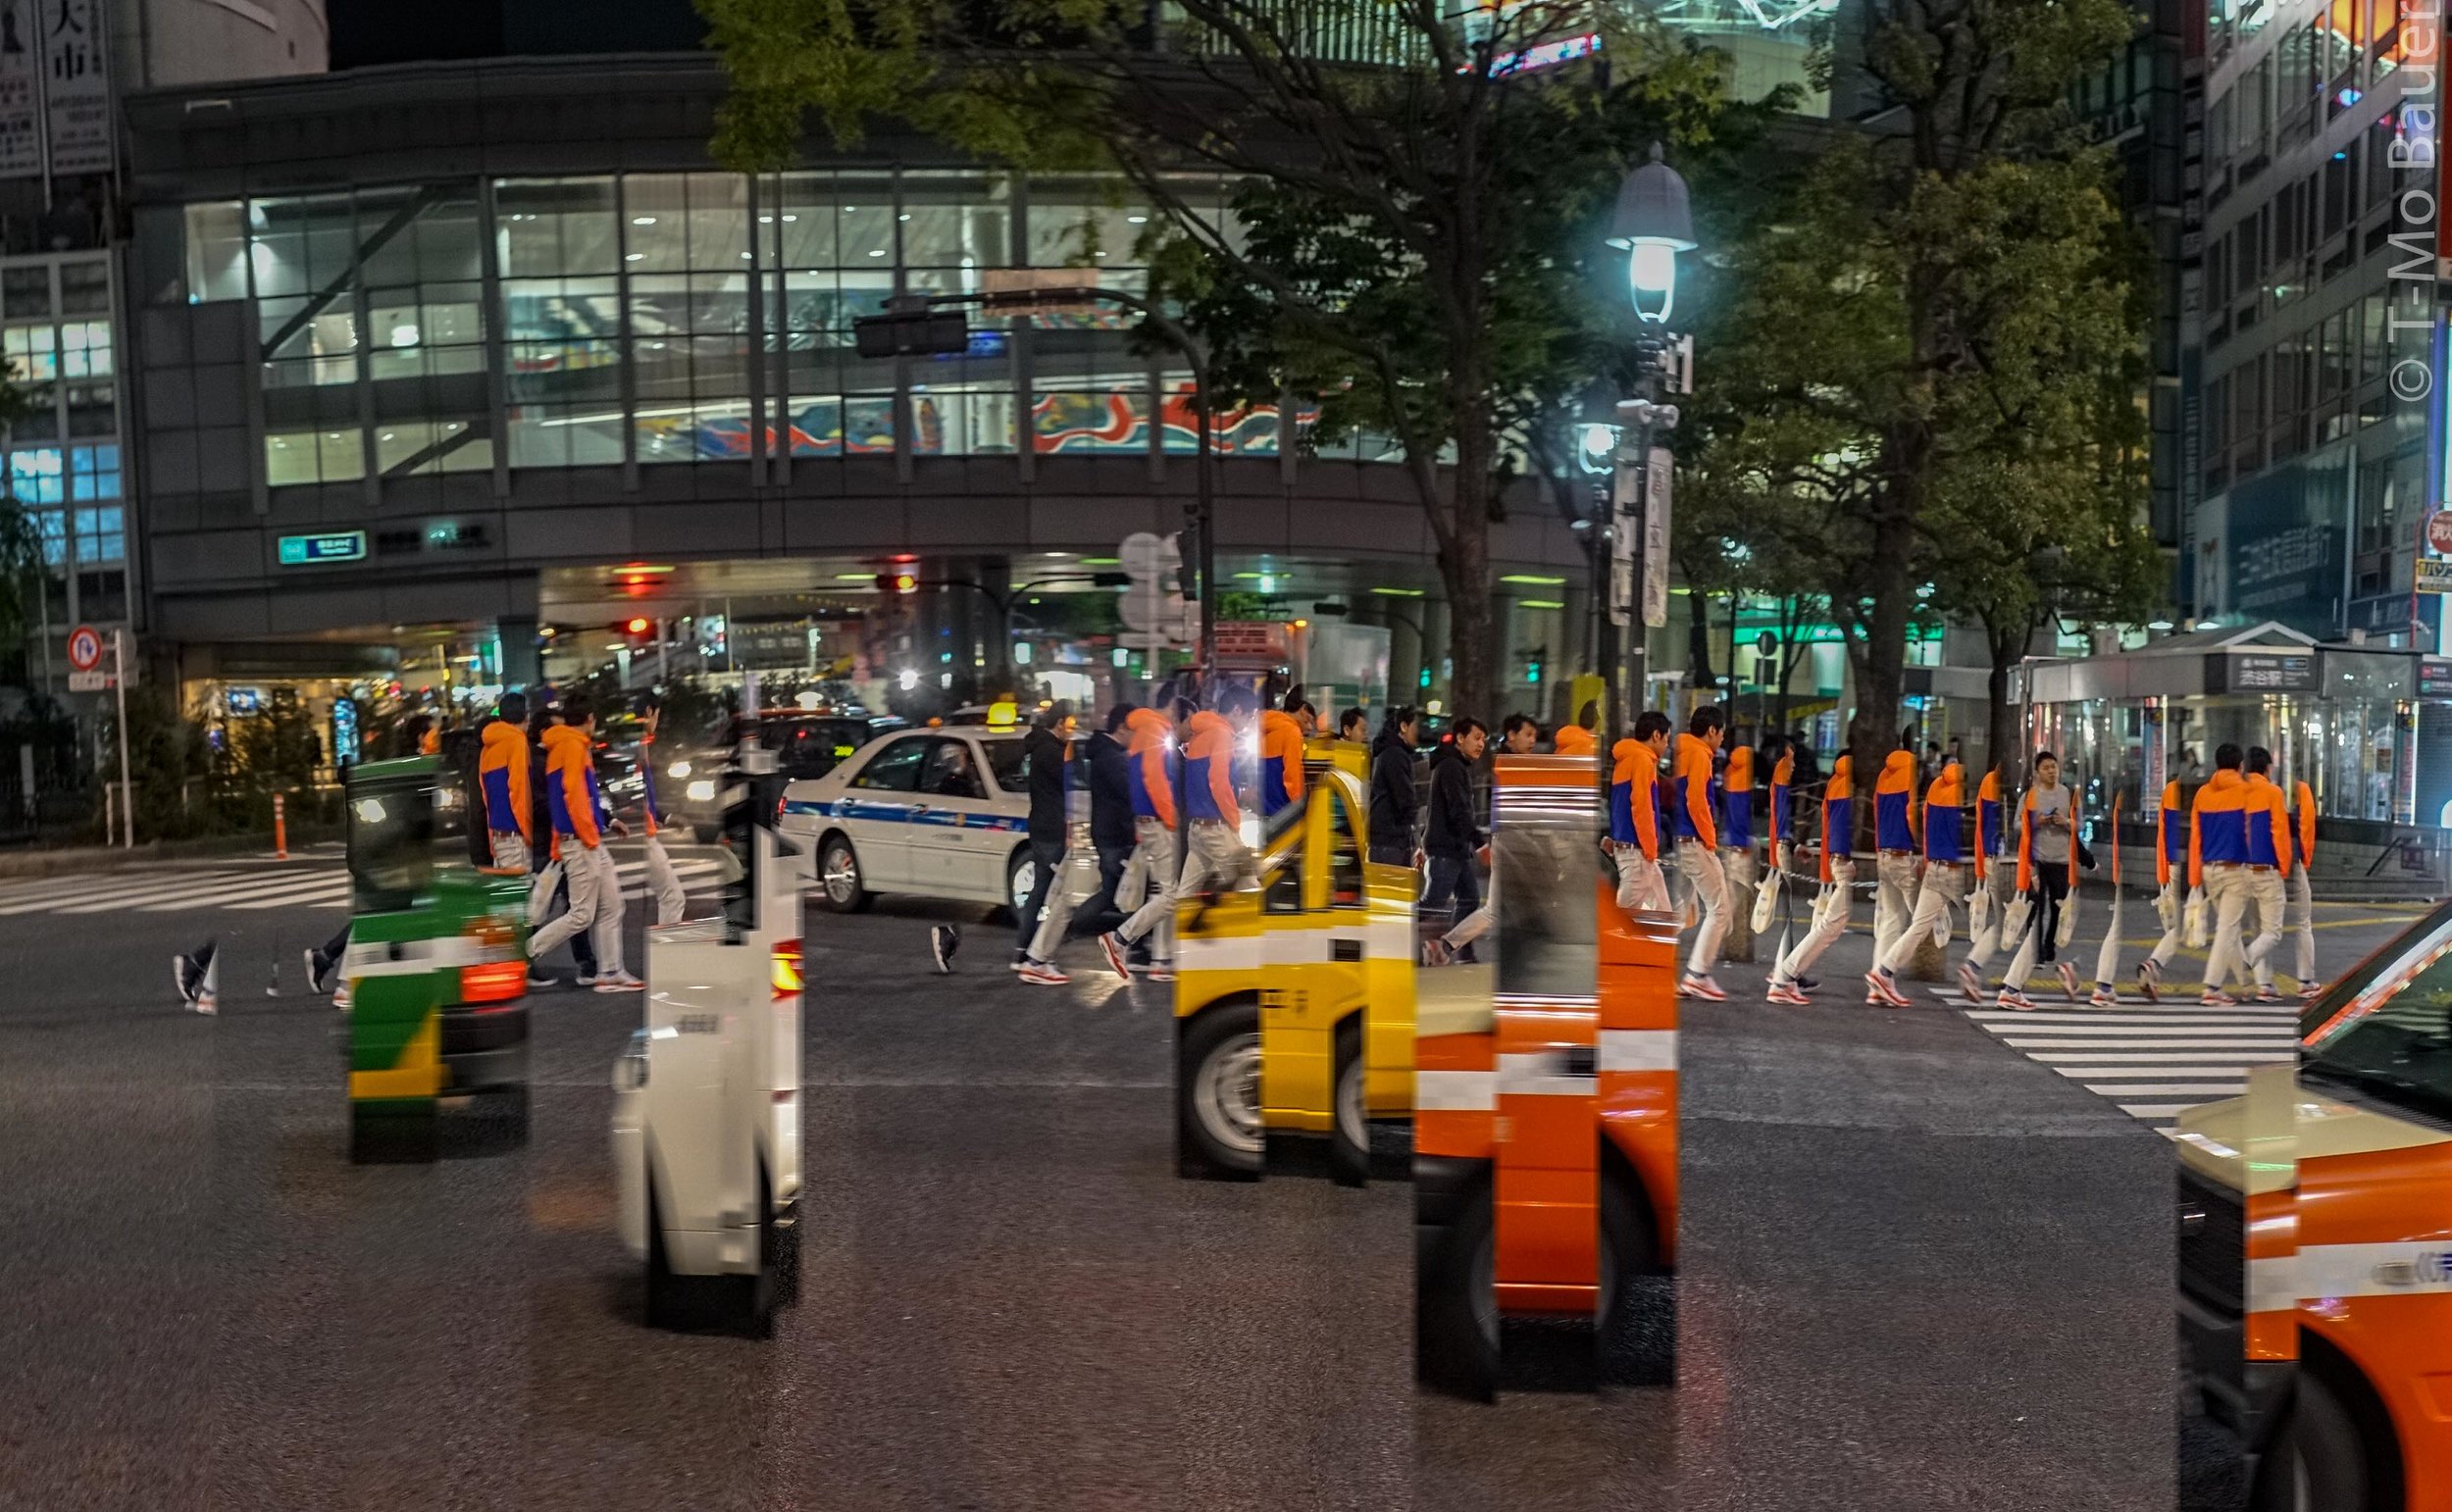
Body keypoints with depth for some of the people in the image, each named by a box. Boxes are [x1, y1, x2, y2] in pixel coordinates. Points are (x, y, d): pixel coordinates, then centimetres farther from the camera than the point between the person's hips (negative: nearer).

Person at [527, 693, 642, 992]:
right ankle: (526, 952, -1)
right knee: (582, 915, -8)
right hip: (581, 843, -10)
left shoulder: (573, 746, 18)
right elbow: (574, 794, -18)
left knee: (610, 908, 10)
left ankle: (610, 973, 12)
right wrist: (589, 837, -17)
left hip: (592, 844, 10)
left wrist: (608, 821, 25)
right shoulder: (573, 746, -11)